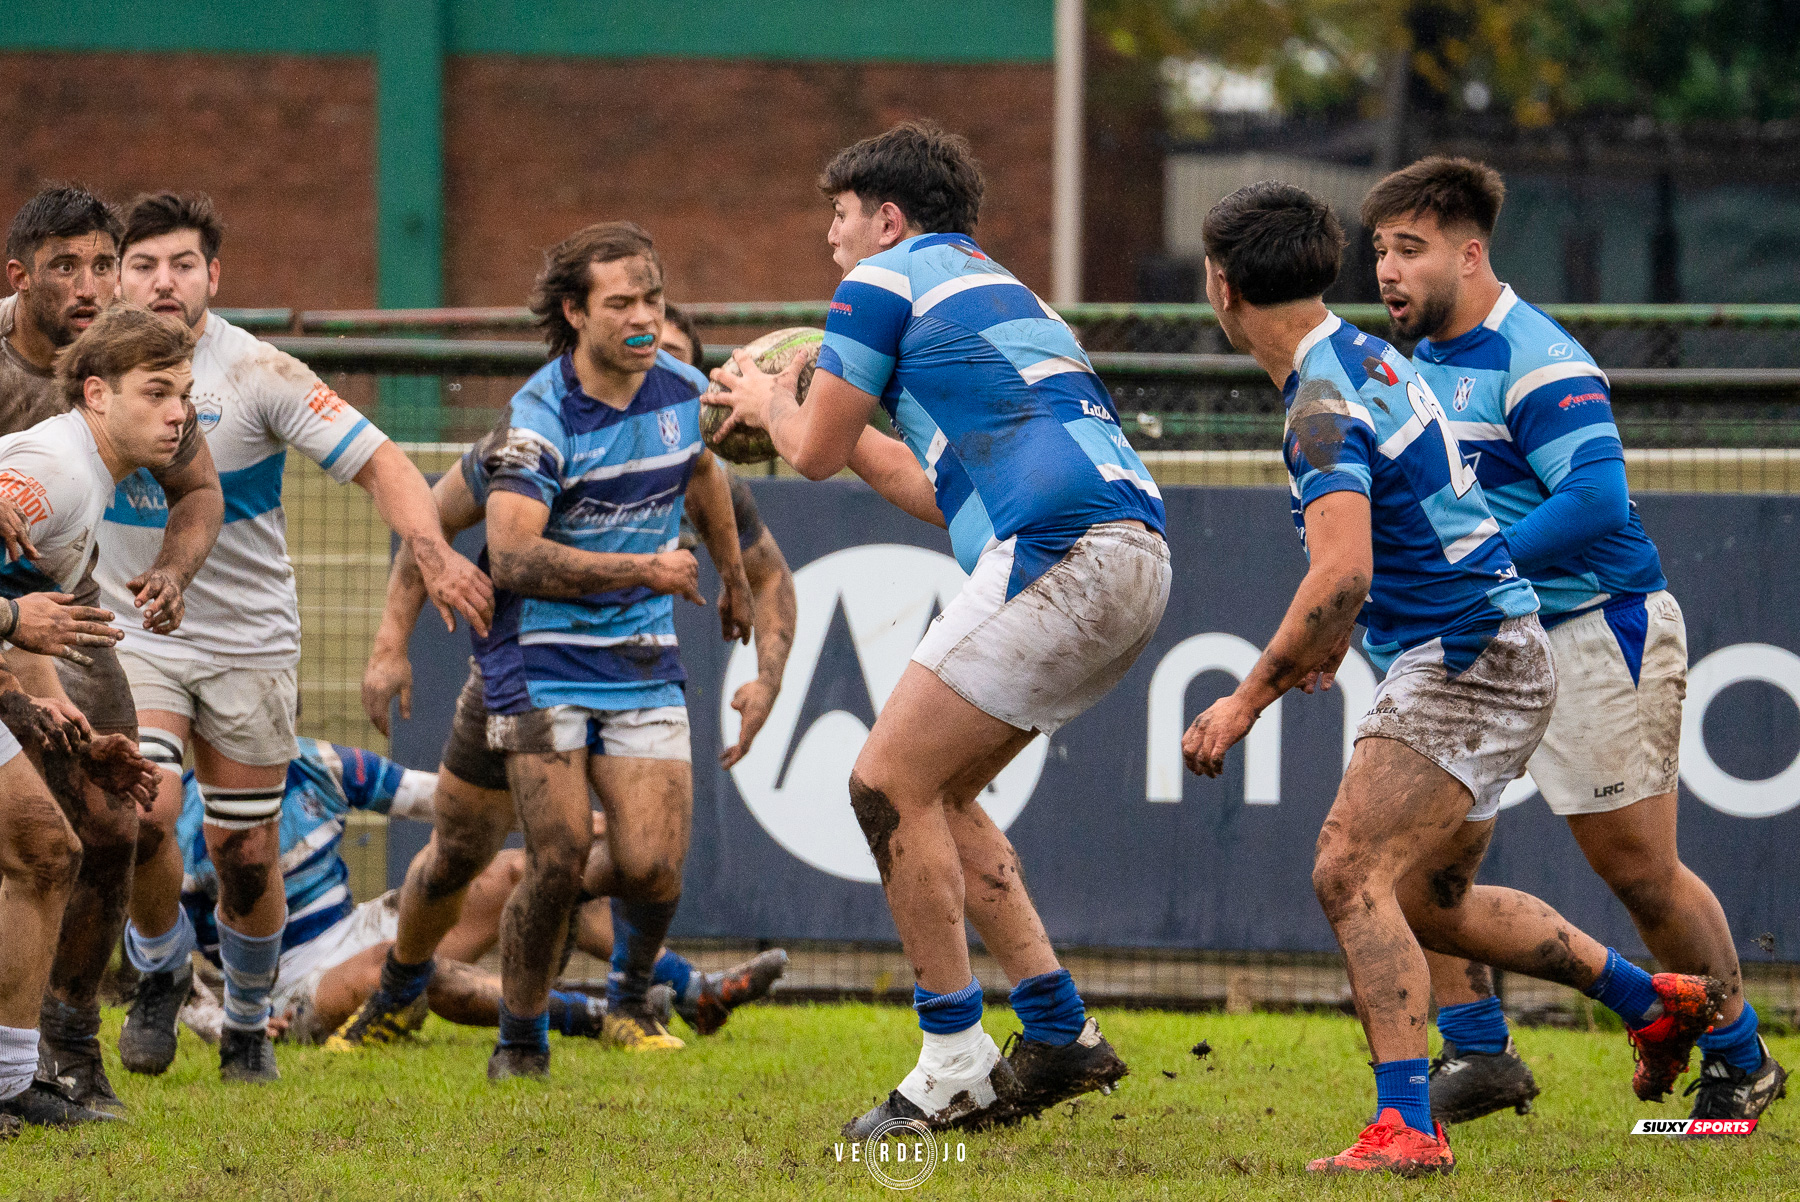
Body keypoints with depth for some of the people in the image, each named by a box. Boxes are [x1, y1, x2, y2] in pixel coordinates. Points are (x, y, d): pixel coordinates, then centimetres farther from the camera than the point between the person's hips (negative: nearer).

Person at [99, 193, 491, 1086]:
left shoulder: (258, 374, -12)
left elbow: (378, 462, -14)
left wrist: (432, 553, -29)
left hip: (249, 644, -1)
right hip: (134, 634, 1)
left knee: (245, 855, 2)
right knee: (141, 816, -20)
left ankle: (249, 1023, 25)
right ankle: (159, 972, 8)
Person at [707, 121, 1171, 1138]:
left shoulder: (887, 278, 6)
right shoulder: (1001, 293, 32)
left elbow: (815, 452, 9)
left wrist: (770, 402, 29)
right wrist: (858, 438, 43)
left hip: (1061, 551, -9)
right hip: (1136, 553, 9)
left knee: (890, 786, -4)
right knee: (938, 789, 18)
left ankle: (957, 1067, -4)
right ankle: (1059, 1034, 15)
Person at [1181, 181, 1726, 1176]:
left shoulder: (1324, 405, -19)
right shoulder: (1369, 359, 12)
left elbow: (1342, 577, -31)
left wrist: (1248, 699, -24)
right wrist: (1328, 643, 37)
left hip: (1466, 662, -10)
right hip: (1479, 655, 10)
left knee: (1350, 872, -19)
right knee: (1430, 901, 20)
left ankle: (1406, 1128, -27)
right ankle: (1654, 1001, 31)